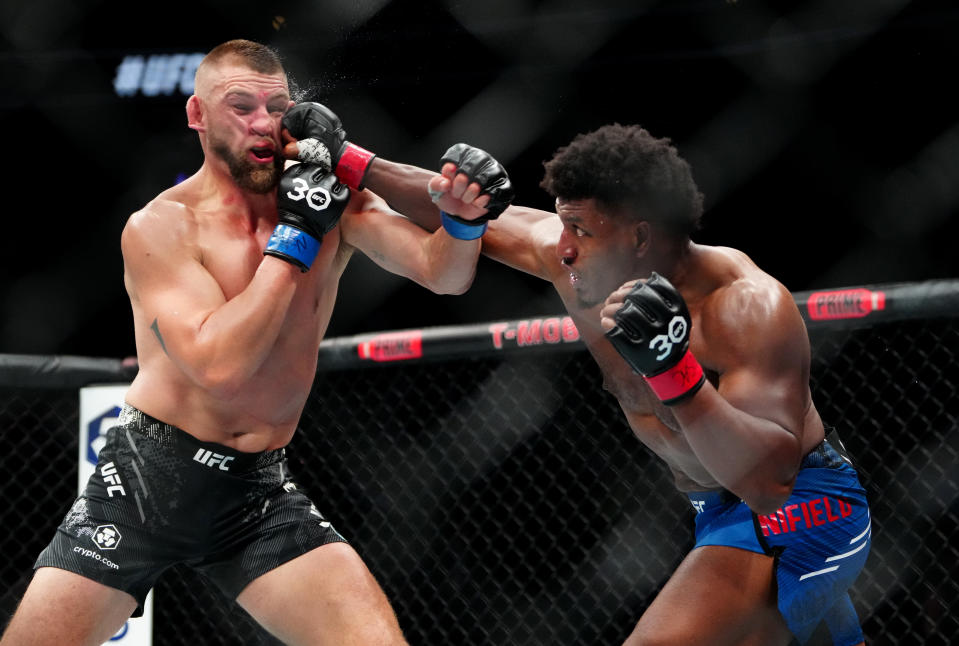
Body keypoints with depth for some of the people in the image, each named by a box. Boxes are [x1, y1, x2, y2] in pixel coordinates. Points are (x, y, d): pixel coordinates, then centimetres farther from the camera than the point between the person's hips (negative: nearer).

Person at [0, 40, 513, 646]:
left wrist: (465, 217, -31)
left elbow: (442, 273, -8)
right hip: (145, 480, -2)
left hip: (260, 492, 2)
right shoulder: (160, 227, -10)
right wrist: (295, 238, -19)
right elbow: (219, 364, -23)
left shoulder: (334, 198, 1)